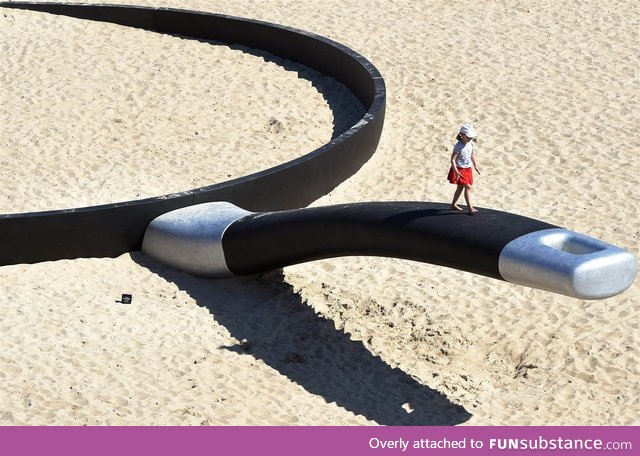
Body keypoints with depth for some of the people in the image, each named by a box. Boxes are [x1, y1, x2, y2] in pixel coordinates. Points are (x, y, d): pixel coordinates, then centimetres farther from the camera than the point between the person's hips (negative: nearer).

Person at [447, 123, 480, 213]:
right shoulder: (458, 146, -22)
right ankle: (470, 207, -12)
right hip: (460, 169, -8)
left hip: (468, 169, 8)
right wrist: (456, 171, -29)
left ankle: (454, 204, 32)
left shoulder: (470, 144, 1)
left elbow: (472, 155, 17)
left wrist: (476, 166, 19)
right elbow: (453, 159, -22)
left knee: (460, 187, 17)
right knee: (468, 187, -13)